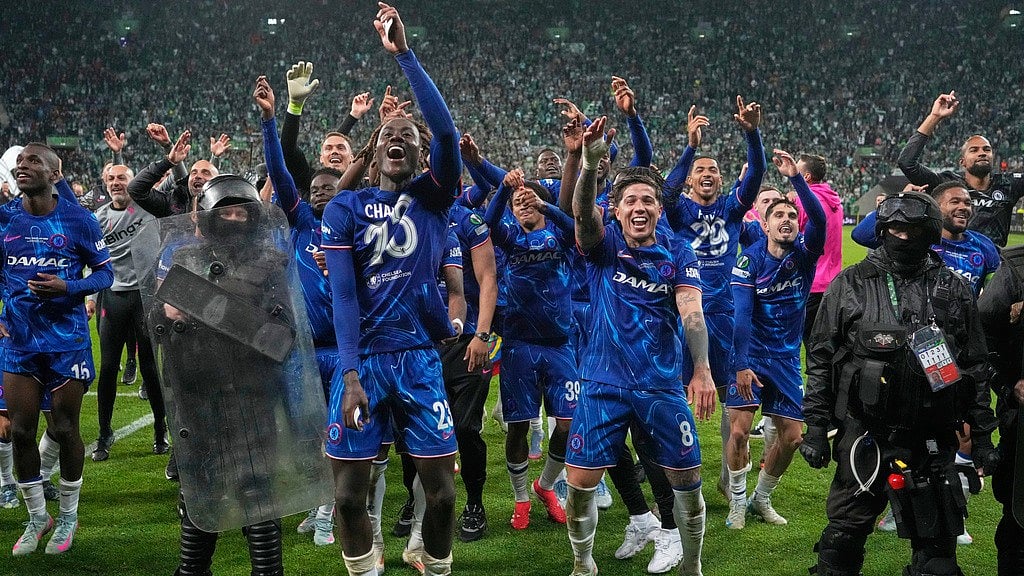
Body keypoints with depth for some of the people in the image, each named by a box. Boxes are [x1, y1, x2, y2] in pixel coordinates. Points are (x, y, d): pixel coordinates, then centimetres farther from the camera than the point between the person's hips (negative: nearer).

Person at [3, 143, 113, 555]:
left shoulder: (77, 219, -8)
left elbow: (105, 273, -3)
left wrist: (67, 287, -20)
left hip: (67, 339, -3)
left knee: (65, 428, 6)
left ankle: (68, 517, 25)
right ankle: (37, 518, 24)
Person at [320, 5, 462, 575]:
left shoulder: (433, 196, 3)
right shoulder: (345, 209, 4)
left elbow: (446, 131, -15)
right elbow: (343, 295, -4)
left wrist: (405, 54, -18)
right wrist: (350, 374, -14)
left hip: (420, 358, 0)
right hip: (363, 359, 0)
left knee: (441, 488, 2)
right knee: (349, 491, 3)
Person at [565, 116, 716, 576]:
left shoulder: (678, 254, 2)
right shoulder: (603, 244, 0)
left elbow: (691, 311, -10)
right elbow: (582, 212, -22)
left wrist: (702, 369, -24)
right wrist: (590, 163, -41)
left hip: (664, 383, 1)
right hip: (603, 383, -1)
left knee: (687, 479, 5)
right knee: (580, 481, -3)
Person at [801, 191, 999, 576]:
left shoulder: (953, 290, 7)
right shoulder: (849, 285, 2)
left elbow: (975, 367, 11)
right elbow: (820, 360, 4)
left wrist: (982, 435, 9)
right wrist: (816, 427, -1)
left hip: (932, 442, 1)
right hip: (863, 438, -1)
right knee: (843, 538, 7)